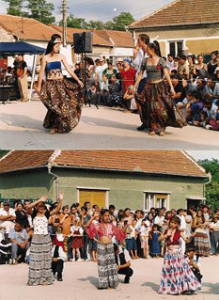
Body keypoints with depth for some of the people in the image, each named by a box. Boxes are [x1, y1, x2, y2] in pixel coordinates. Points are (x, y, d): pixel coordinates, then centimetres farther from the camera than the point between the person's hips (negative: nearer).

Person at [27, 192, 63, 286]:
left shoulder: (46, 215, 3)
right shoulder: (34, 215, -2)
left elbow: (57, 209, -4)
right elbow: (29, 207, -20)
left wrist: (60, 200, -18)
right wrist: (40, 200, -24)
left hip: (46, 239, 2)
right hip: (36, 239, -2)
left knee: (45, 259, 5)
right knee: (36, 259, 2)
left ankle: (45, 278, 10)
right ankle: (35, 279, 7)